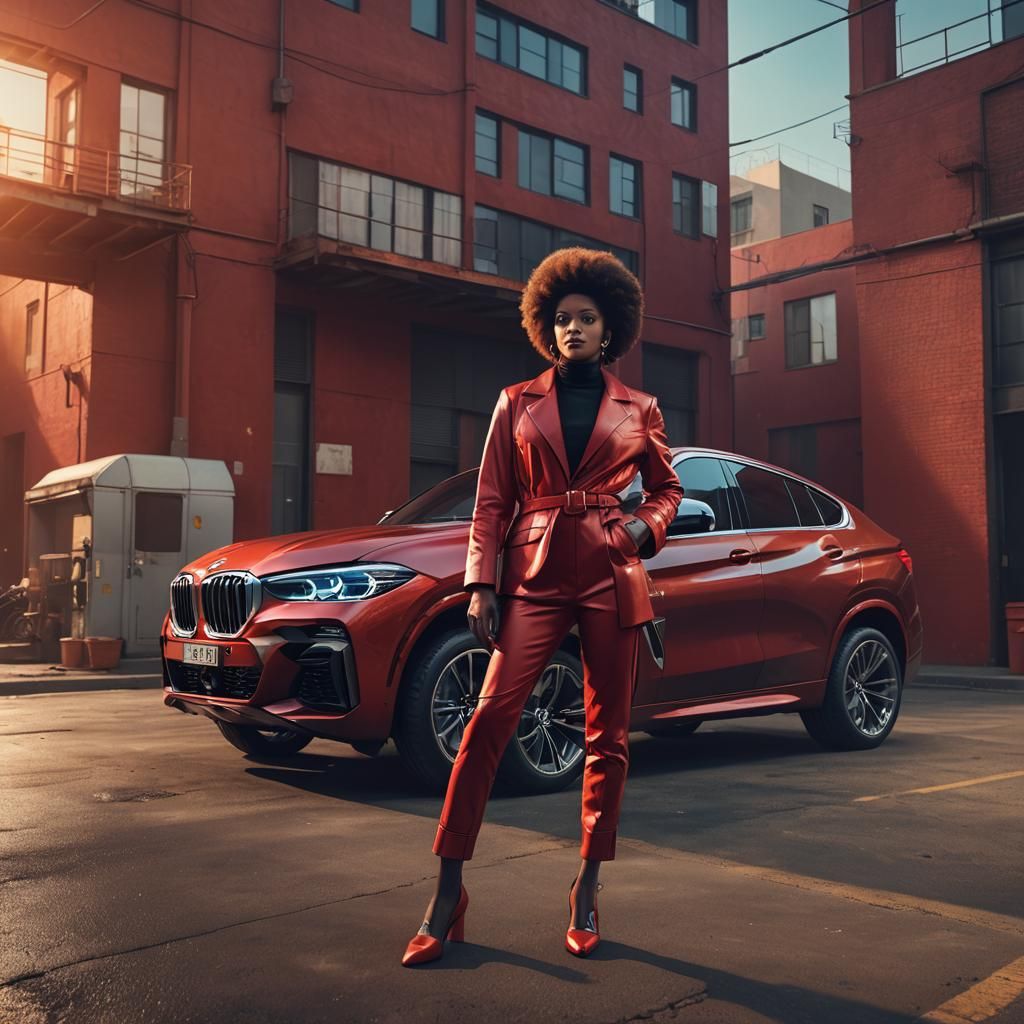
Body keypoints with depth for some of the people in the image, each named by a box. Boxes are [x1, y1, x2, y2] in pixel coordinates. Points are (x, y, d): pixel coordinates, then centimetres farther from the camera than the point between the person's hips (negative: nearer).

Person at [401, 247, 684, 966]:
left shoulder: (639, 409, 12)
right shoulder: (517, 403, 10)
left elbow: (668, 488, 21)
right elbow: (492, 502, 7)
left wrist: (646, 527, -1)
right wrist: (480, 586, -3)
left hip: (613, 576, 1)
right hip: (535, 575, -1)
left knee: (608, 736, 3)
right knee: (491, 717, -13)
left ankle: (587, 893, 18)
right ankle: (448, 896, -4)